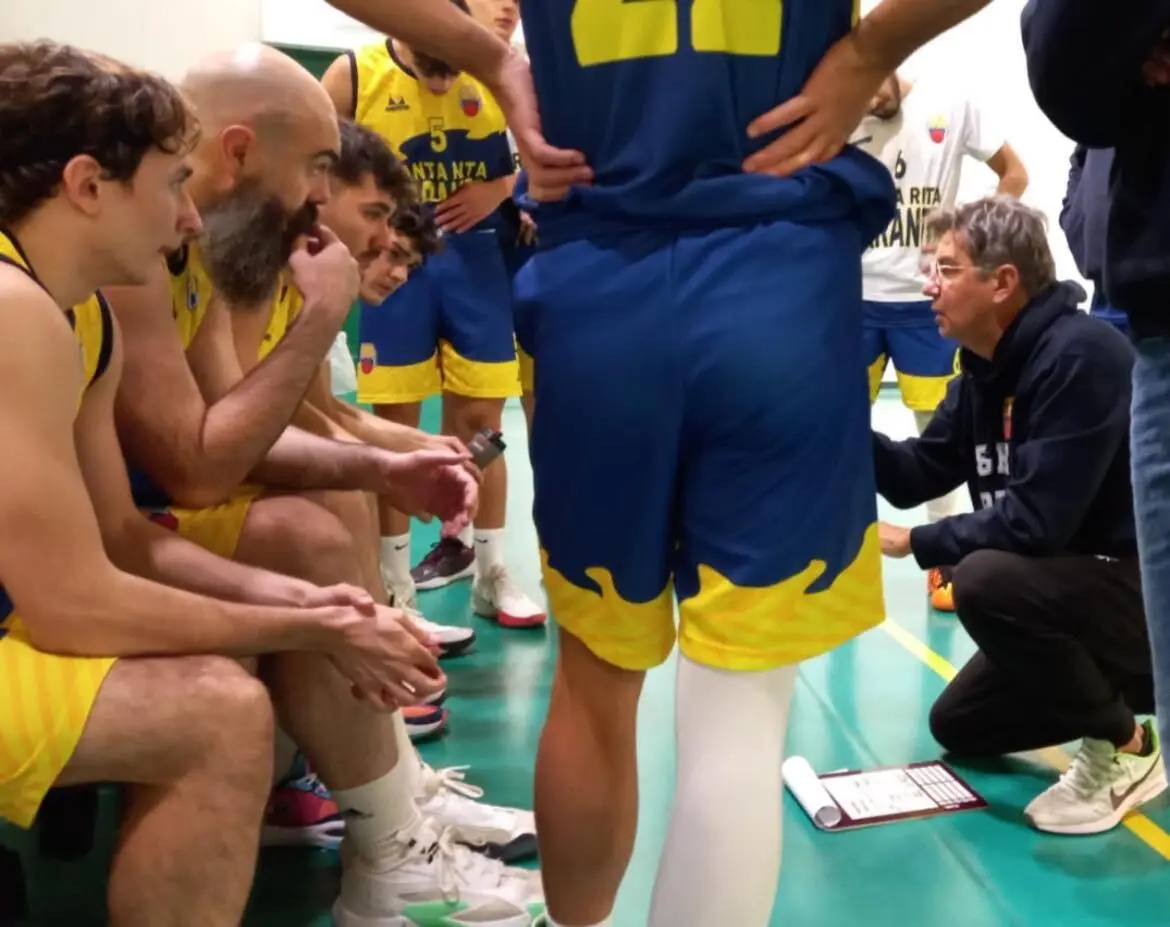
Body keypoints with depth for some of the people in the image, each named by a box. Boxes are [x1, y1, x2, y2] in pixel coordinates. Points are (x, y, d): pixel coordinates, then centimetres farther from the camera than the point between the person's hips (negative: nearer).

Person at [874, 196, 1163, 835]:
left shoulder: (1079, 356, -25)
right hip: (1073, 585, 9)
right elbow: (916, 477, 6)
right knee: (957, 725, 13)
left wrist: (915, 543, -17)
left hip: (1144, 589, -9)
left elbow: (1034, 521, -30)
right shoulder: (985, 371, 4)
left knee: (984, 580, -33)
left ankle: (1127, 747, -12)